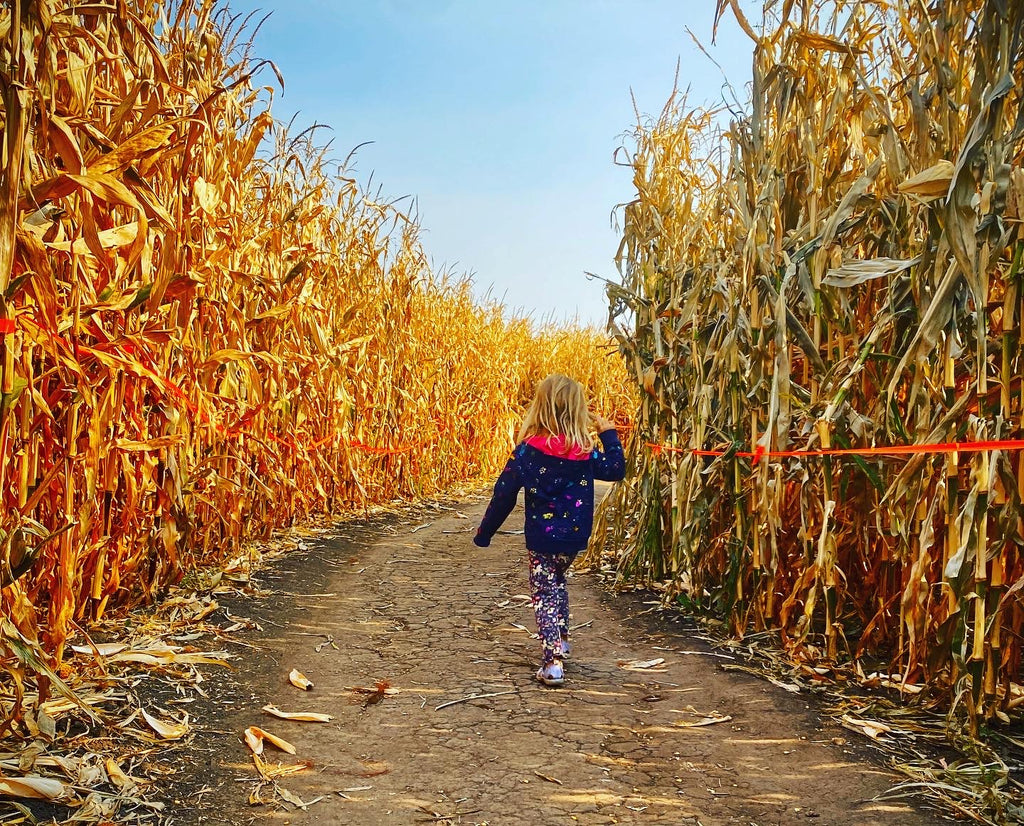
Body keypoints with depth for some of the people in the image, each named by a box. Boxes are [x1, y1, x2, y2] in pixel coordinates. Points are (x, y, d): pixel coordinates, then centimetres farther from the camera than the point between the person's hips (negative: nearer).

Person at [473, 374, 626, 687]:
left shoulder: (528, 450, -14)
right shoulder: (586, 451, -7)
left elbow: (504, 495, -11)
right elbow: (616, 470, 10)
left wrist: (484, 533, -1)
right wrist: (609, 435, 19)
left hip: (542, 538, -3)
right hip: (575, 536, 3)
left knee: (544, 593, 6)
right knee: (557, 580, 29)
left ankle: (553, 662, -4)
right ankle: (560, 639, 37)